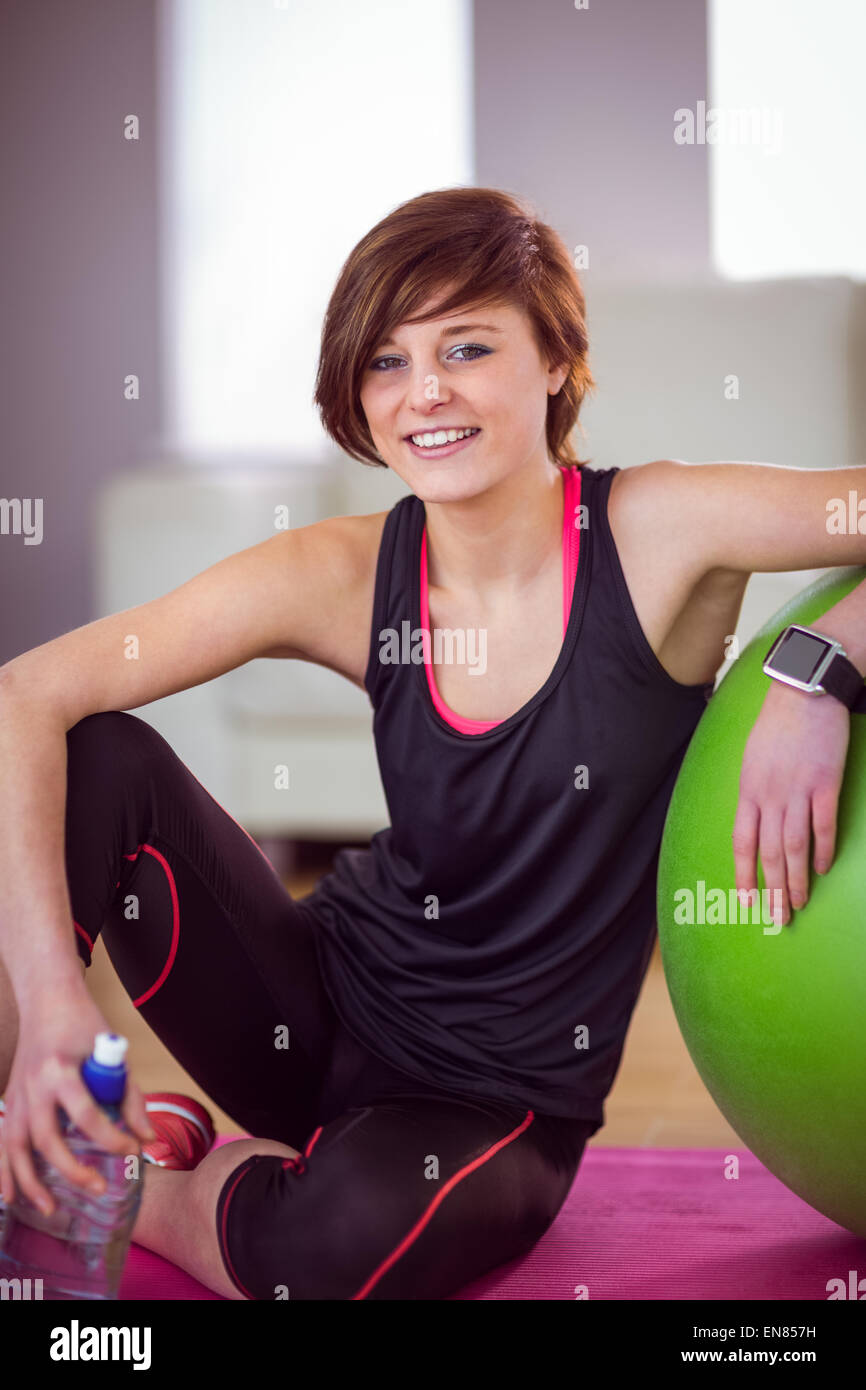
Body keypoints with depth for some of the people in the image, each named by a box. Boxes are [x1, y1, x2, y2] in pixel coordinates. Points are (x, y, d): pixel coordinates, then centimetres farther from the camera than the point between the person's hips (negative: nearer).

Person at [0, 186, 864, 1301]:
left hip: (499, 1101, -2)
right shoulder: (345, 578, -10)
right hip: (323, 1008, 3)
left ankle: (157, 1191, 0)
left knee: (338, 1243, -37)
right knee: (95, 762, -20)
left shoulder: (661, 534, -16)